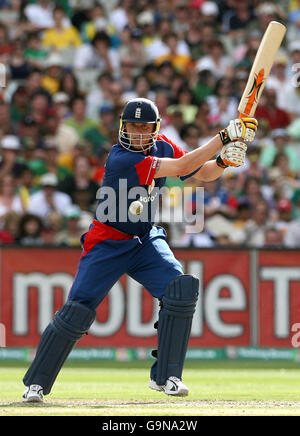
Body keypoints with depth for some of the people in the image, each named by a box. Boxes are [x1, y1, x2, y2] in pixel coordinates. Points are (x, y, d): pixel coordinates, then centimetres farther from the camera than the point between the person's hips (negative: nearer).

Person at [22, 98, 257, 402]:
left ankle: (165, 376, -9)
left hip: (146, 240, 6)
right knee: (77, 312, -10)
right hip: (107, 244, -6)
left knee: (181, 289, -17)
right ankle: (36, 382, 4)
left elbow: (202, 173, 3)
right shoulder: (120, 159, -26)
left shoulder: (161, 146, -4)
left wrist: (223, 161, -19)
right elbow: (182, 167, -31)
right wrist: (225, 136, -30)